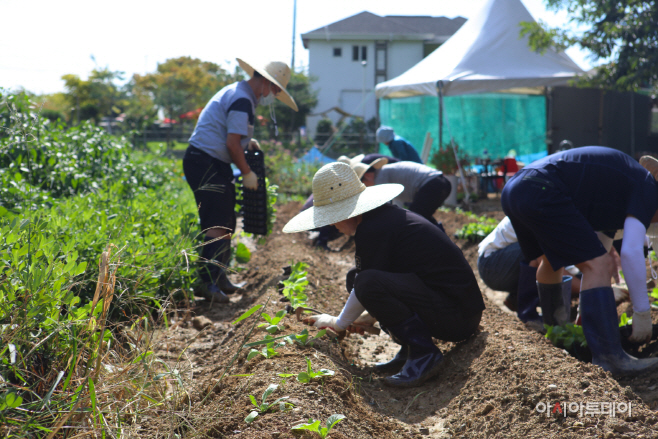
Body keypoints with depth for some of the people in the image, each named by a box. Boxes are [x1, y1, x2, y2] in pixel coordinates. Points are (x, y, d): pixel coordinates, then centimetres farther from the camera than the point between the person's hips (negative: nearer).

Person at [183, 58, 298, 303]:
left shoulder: (236, 93, 19)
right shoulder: (242, 101, -16)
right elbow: (232, 144, -20)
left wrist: (247, 142, 15)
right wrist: (247, 173, -10)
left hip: (212, 165, 11)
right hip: (206, 164, -11)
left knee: (225, 224, 15)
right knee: (218, 226, -13)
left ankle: (219, 279, 22)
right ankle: (207, 282, -14)